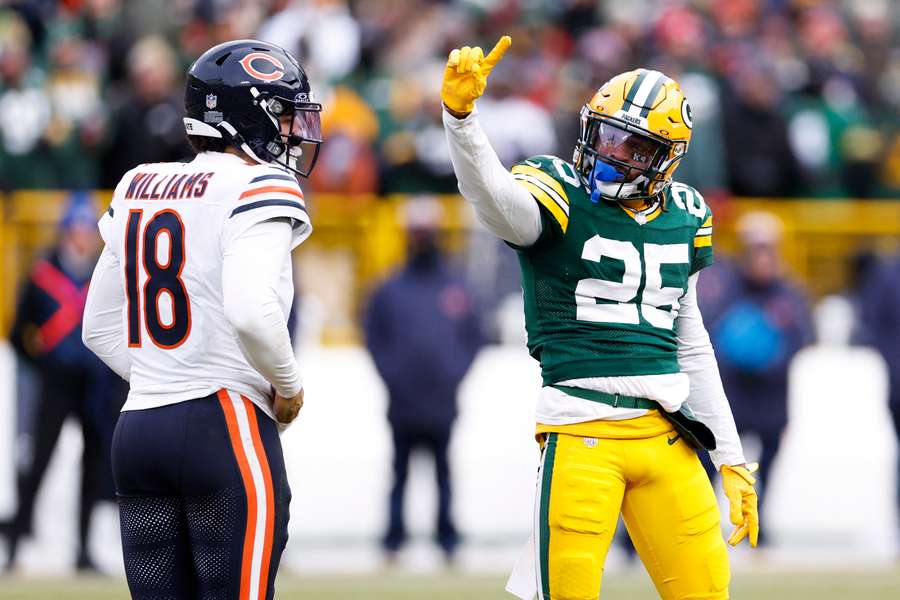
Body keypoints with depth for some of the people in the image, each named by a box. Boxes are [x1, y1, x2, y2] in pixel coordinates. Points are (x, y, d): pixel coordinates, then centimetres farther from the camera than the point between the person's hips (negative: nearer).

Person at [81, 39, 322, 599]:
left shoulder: (138, 188, 14)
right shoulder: (257, 187, -9)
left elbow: (100, 330, 17)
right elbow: (252, 311, -23)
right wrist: (288, 387, -7)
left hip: (138, 427, 7)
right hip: (228, 429, -7)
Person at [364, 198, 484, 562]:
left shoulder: (457, 289, 9)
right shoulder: (389, 291, 7)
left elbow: (473, 339, 11)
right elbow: (374, 340, 8)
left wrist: (455, 373, -2)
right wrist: (391, 375, -5)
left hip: (443, 404, 0)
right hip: (402, 404, 0)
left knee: (443, 473, 2)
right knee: (399, 473, 1)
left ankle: (448, 541, 5)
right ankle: (393, 541, 3)